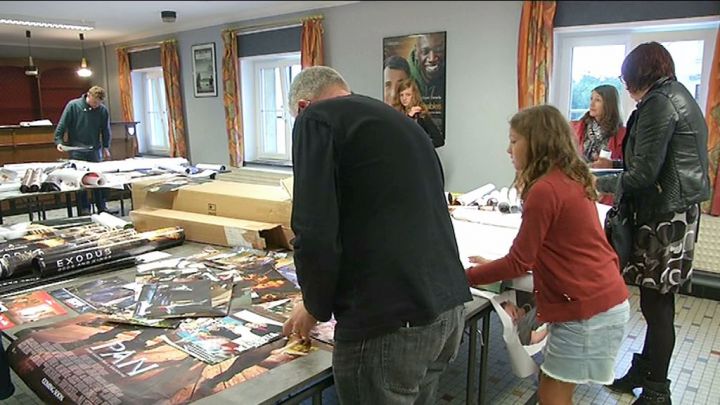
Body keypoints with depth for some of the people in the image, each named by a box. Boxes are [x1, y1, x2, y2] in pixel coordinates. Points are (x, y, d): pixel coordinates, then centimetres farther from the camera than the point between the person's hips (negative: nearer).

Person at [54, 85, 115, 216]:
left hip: (95, 149, 3)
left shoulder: (102, 110, 1)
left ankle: (102, 207, 13)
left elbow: (105, 130, 9)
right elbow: (62, 125, -5)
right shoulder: (73, 105, -7)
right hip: (77, 150, -2)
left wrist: (106, 147, 5)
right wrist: (59, 141, -13)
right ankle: (84, 210, 7)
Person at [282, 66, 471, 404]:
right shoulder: (403, 122, 20)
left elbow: (315, 234, -14)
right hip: (449, 307, 8)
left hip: (390, 321, -8)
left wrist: (316, 306, 5)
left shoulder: (317, 118, -3)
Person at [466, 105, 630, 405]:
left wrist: (465, 276, -5)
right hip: (604, 299, 9)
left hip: (588, 310, -9)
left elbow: (519, 262, -15)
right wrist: (497, 266, 14)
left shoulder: (545, 190, -21)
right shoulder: (570, 179, 8)